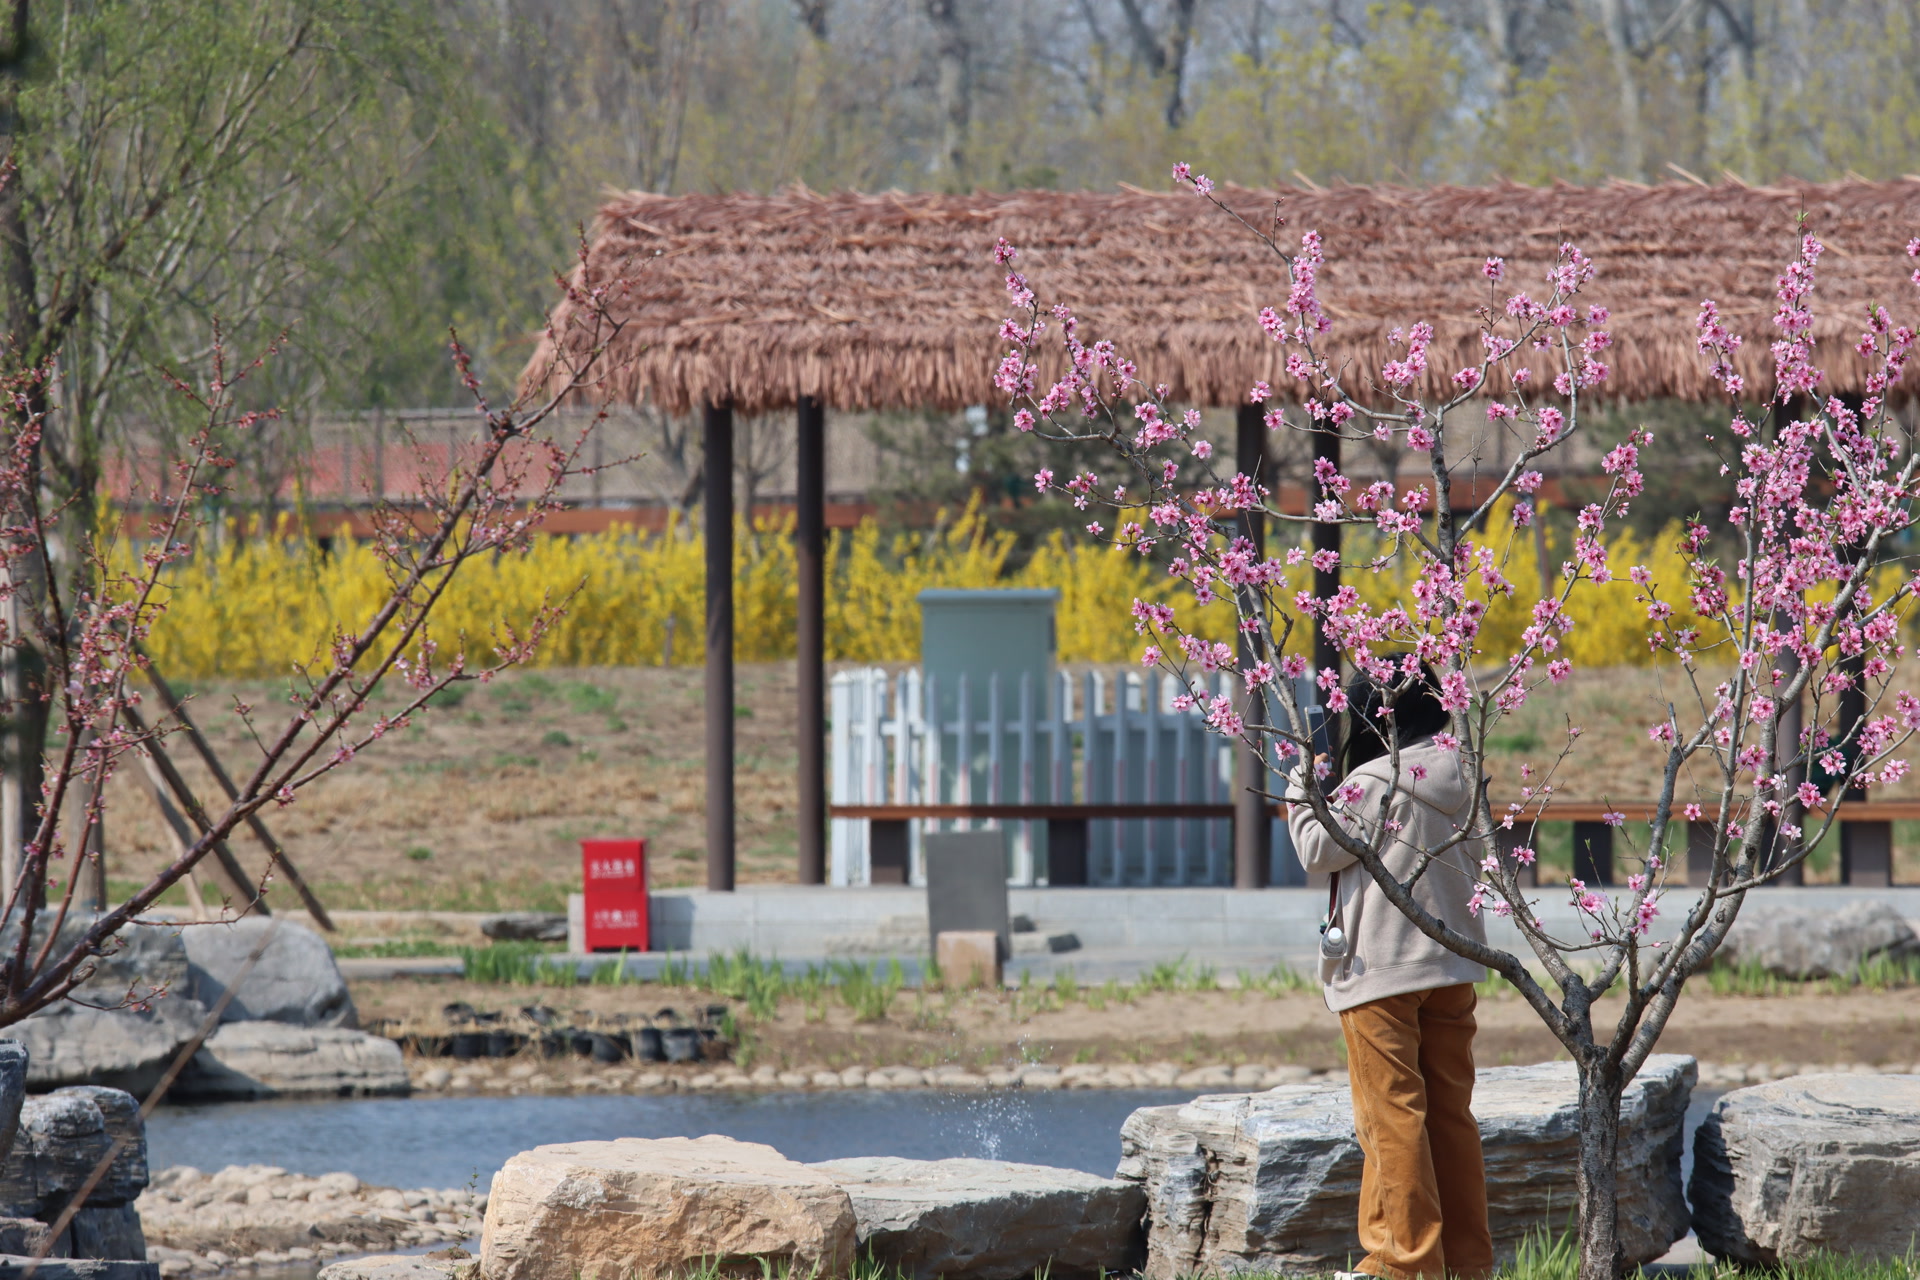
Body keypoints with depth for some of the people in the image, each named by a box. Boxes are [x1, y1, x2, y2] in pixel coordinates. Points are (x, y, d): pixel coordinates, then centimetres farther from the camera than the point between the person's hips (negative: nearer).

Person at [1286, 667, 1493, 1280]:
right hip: (1452, 966, 7)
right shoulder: (1457, 779, 7)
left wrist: (1301, 791, 7)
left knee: (1392, 1114, -4)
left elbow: (1320, 850, -8)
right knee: (1450, 1110, 12)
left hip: (1382, 973, -7)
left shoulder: (1374, 781, -14)